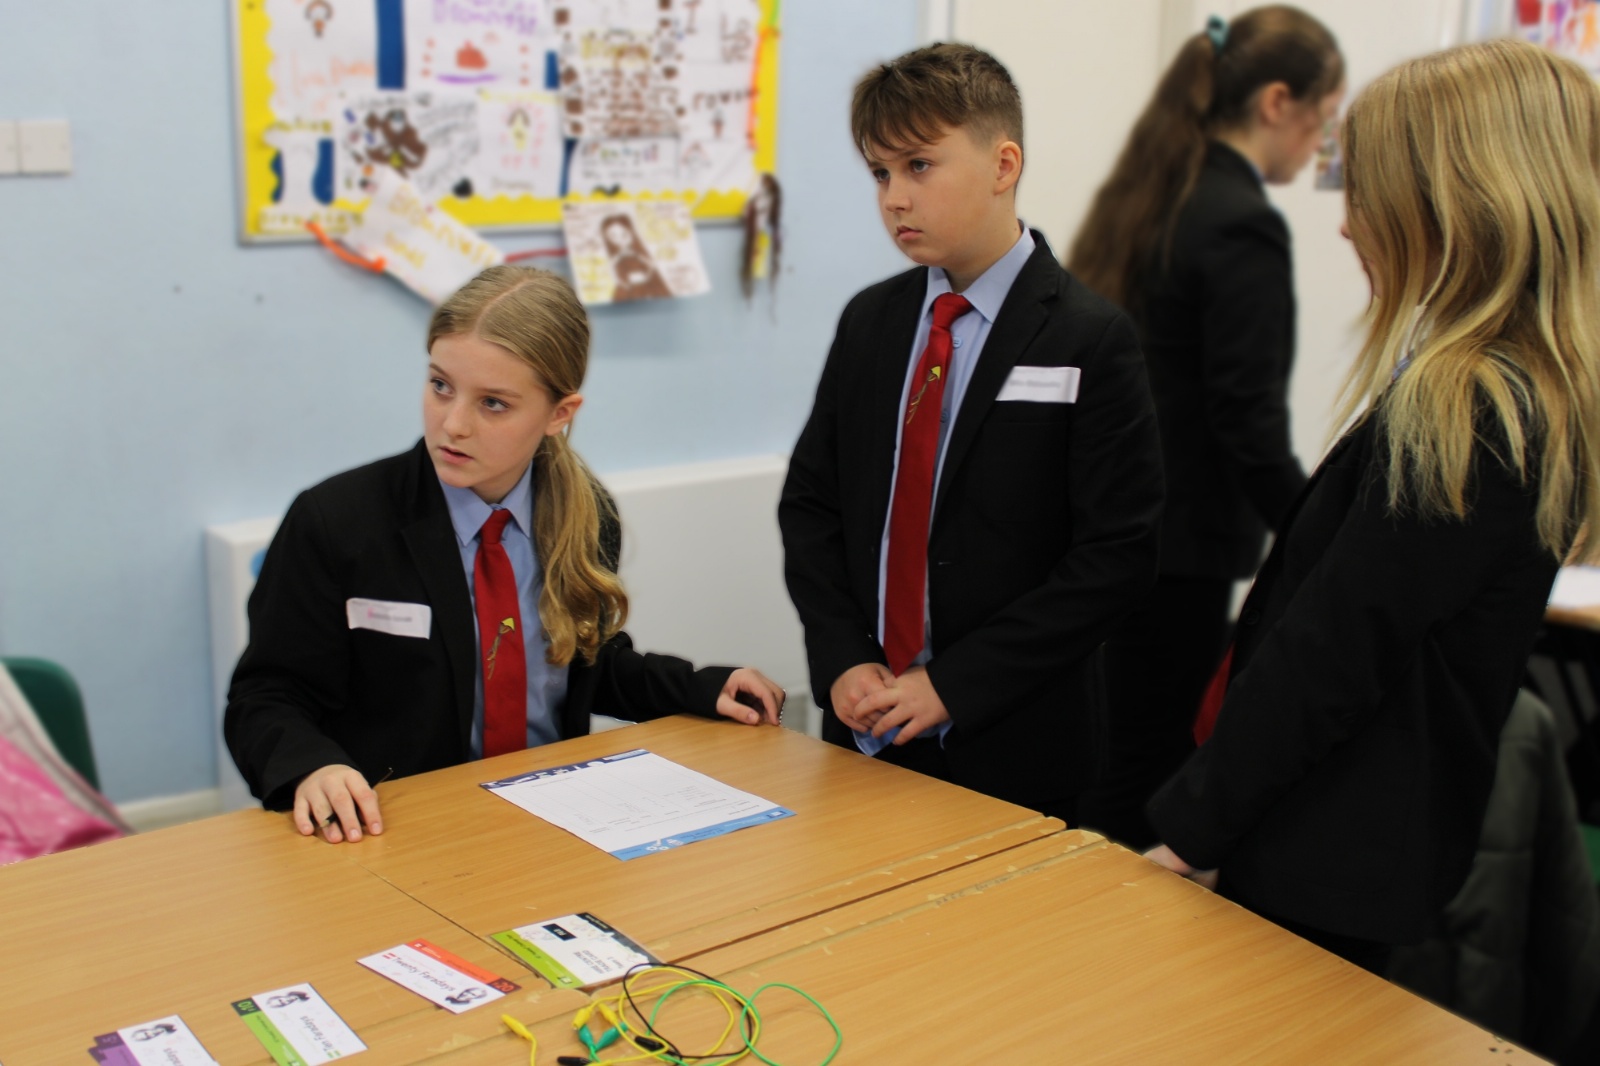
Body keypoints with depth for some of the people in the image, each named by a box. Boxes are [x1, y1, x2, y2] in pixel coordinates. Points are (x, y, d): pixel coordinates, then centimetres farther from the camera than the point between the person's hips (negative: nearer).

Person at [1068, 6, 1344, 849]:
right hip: (1178, 537, -9)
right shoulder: (1242, 224, -17)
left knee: (1131, 755, 18)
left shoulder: (1143, 196, 11)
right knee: (1140, 772, 3)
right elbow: (1249, 423, -20)